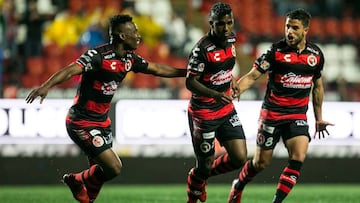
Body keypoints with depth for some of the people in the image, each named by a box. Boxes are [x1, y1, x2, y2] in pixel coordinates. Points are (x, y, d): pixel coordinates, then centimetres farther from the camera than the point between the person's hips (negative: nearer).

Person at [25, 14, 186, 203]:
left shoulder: (129, 58, 4)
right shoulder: (98, 55, -22)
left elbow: (157, 69, 20)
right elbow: (70, 70, -35)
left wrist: (186, 72, 24)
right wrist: (45, 86, -52)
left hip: (102, 122, 9)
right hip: (82, 122, -9)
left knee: (99, 170, 12)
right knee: (114, 168, -13)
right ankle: (77, 181, 14)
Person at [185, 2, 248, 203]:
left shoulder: (231, 39, 0)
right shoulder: (202, 49, -22)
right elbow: (190, 82, -23)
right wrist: (216, 94, -34)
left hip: (226, 110, 7)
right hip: (203, 114, -7)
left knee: (239, 158, -1)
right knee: (206, 162, 3)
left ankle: (204, 174, 28)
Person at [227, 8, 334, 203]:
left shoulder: (316, 54, 2)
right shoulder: (276, 51, -10)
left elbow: (317, 86, 17)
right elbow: (251, 76, -12)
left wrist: (319, 118, 21)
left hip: (298, 115, 2)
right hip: (272, 113, -2)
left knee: (298, 157, -19)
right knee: (261, 162, 5)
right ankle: (238, 187, 34)